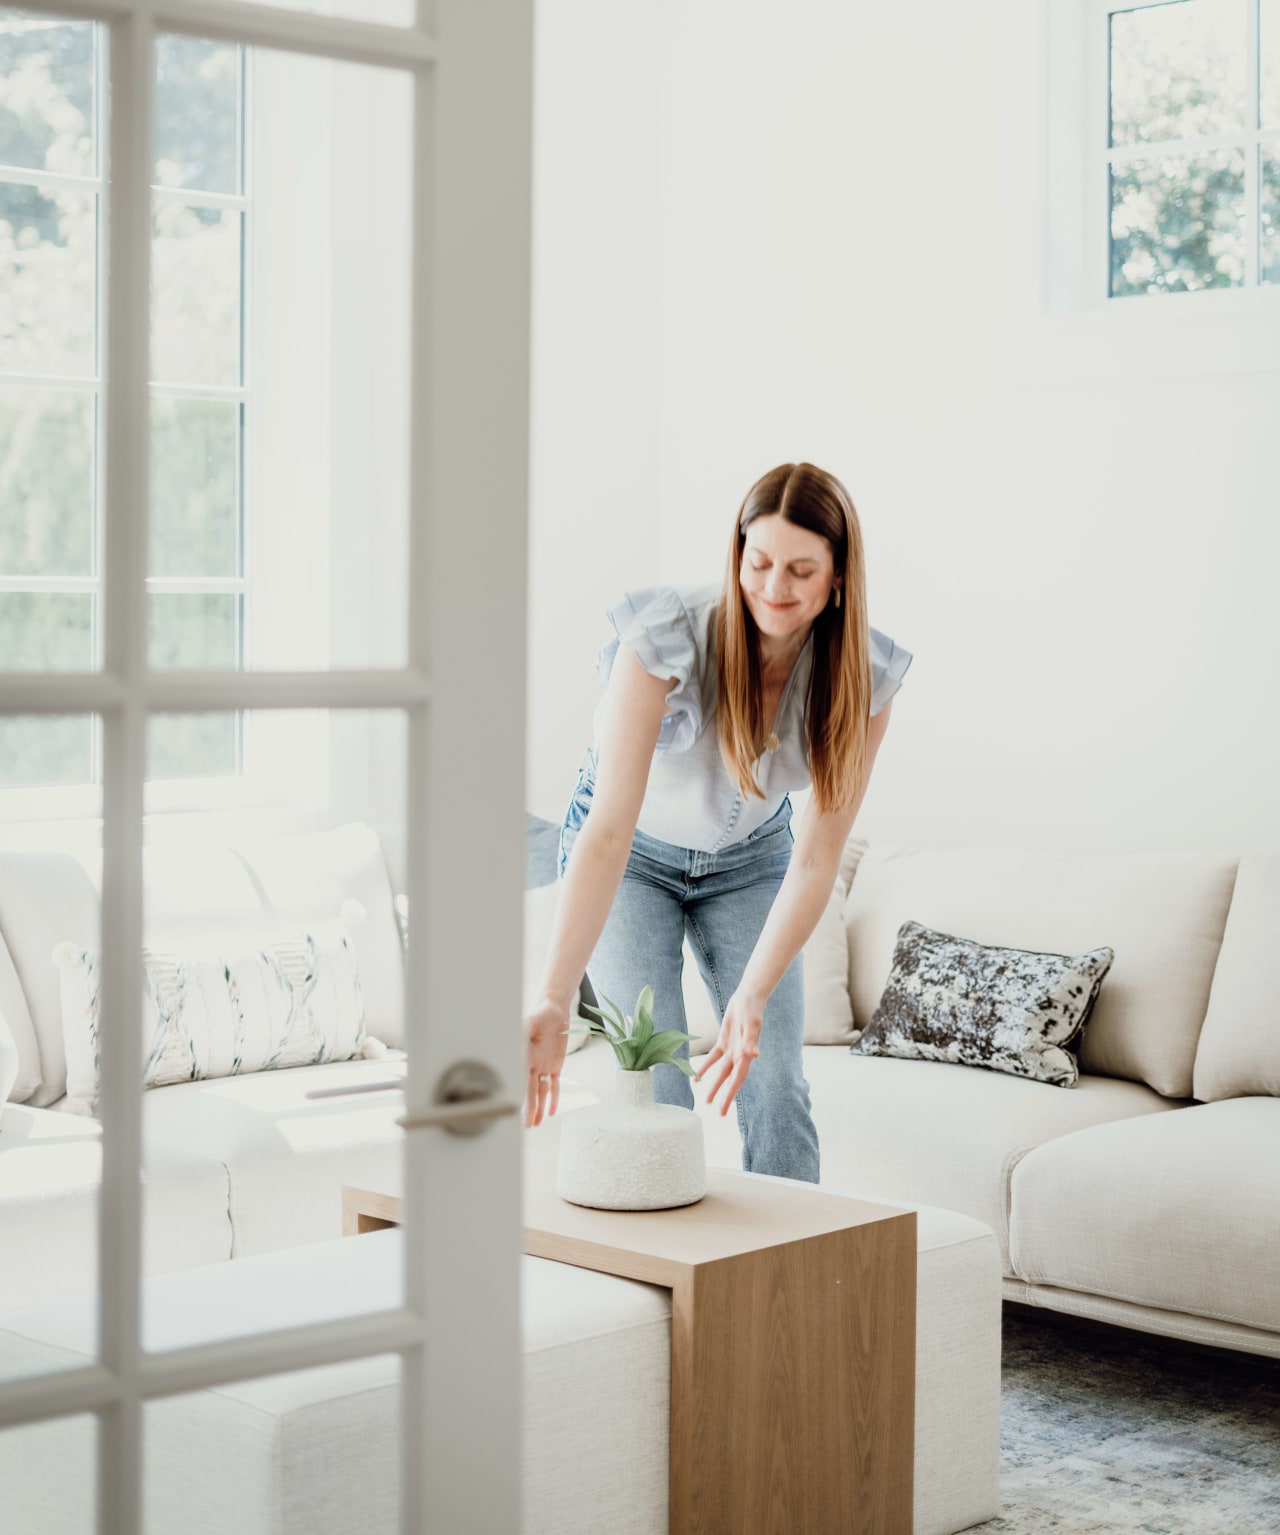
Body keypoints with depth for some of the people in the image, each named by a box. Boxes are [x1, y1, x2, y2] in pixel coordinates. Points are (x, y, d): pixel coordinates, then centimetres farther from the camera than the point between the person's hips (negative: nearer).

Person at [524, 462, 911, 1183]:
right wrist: (555, 1001, -47)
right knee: (658, 1093, -12)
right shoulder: (667, 636, -34)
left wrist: (753, 998, -35)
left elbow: (816, 861, -23)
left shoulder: (864, 676, -24)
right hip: (635, 854, -2)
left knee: (778, 1089, -7)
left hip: (749, 858, 3)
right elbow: (609, 831, -38)